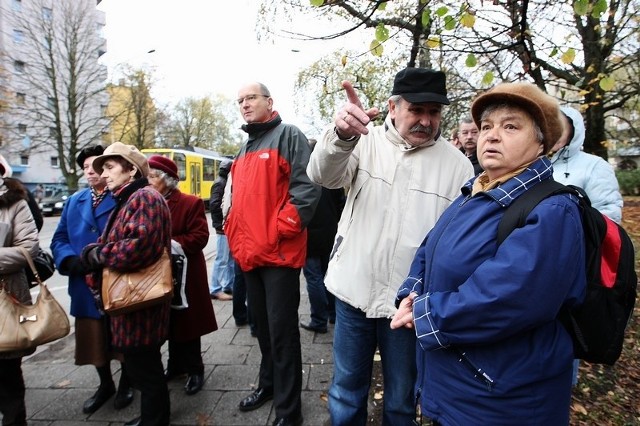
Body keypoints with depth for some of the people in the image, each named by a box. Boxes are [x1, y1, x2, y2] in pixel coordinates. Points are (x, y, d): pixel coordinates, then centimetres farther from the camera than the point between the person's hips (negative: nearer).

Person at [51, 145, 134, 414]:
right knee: (94, 339, 18)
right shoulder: (74, 202, 11)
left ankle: (126, 383, 36)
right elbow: (59, 239, 10)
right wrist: (71, 261, -9)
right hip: (86, 286, 5)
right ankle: (105, 384, 41)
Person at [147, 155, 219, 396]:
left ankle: (195, 370, 20)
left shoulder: (190, 203, -9)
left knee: (187, 323, 5)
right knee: (169, 323, 17)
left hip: (184, 274, -5)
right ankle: (176, 364, 35)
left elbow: (200, 237, -16)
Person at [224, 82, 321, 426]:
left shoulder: (288, 135, -6)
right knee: (261, 325, 20)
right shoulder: (244, 149, 19)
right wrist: (235, 237, 12)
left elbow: (307, 187, -16)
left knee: (282, 329, 1)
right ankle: (268, 383, 40)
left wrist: (279, 231, -20)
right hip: (249, 254, 8)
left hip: (279, 253, -8)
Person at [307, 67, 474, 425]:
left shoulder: (458, 164, -4)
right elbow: (324, 176, -17)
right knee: (347, 390, 20)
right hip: (354, 291, 1)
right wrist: (342, 135, -39)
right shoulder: (367, 141, -1)